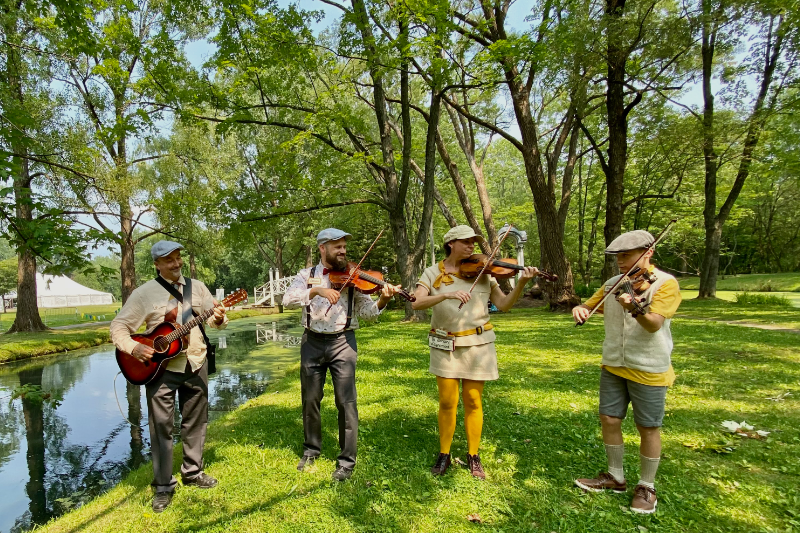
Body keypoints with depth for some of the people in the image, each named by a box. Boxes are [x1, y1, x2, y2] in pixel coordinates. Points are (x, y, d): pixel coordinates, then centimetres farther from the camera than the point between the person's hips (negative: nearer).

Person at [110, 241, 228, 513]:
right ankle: (163, 486, 17)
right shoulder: (144, 293, -5)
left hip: (195, 364, 3)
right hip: (160, 367, -3)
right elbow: (118, 327, -2)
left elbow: (213, 318, 6)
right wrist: (133, 348, -19)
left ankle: (192, 471, 33)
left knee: (195, 421, 14)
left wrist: (218, 319, -17)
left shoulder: (196, 287, 4)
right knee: (161, 426, 2)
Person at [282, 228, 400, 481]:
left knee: (346, 401, -2)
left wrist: (383, 299, -26)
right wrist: (317, 290, -31)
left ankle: (347, 460, 15)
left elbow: (366, 311, -6)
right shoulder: (307, 275, 3)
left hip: (342, 342, -1)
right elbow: (288, 299, -15)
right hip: (312, 342, 2)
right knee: (310, 399, 14)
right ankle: (311, 449, 36)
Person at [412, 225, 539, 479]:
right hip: (445, 345, -1)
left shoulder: (482, 272, 3)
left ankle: (473, 456, 25)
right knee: (447, 402, 3)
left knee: (473, 401, 7)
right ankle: (444, 455, 24)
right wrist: (447, 294, -33)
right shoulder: (433, 273, -2)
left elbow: (504, 305, 1)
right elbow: (417, 303, -18)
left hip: (477, 344, 1)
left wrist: (521, 284, -15)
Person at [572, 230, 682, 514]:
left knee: (648, 428, 8)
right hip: (613, 365, 6)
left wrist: (635, 309, -48)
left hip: (648, 369, -5)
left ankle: (646, 486, 27)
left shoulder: (666, 283, -12)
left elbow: (654, 324, -26)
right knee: (609, 420, 11)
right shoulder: (613, 283, 6)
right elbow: (589, 306, 13)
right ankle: (615, 477, 31)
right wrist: (579, 309, -11)